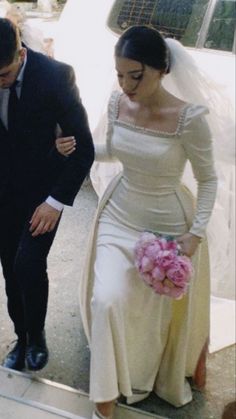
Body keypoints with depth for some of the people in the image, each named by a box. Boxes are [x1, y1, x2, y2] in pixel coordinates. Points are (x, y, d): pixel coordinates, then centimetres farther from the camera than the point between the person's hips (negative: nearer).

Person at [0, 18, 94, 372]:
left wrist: (57, 200, -19)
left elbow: (84, 146, -16)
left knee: (29, 265, -15)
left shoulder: (55, 76, -21)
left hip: (44, 192, -3)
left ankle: (37, 334, 14)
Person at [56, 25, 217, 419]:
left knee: (158, 308, 14)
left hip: (167, 225, -3)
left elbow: (208, 180, -11)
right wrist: (77, 148, -6)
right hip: (119, 214, 3)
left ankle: (148, 376, 47)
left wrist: (196, 234, -15)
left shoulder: (188, 118, -23)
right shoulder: (117, 102, -9)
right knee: (107, 300, -7)